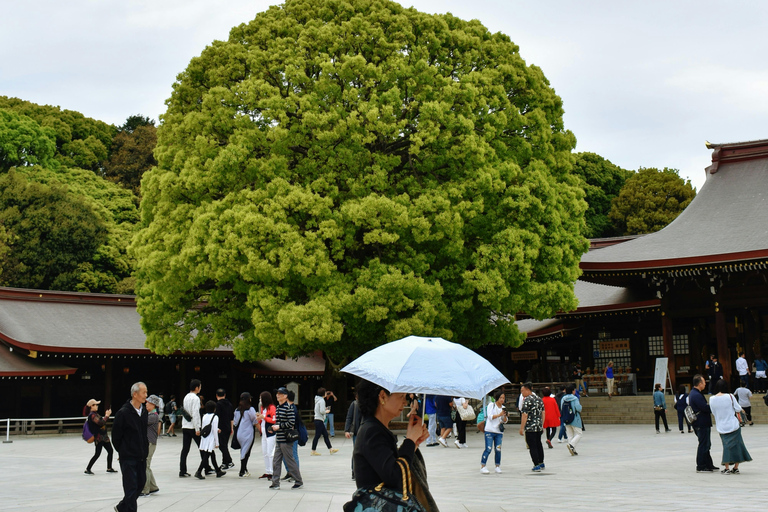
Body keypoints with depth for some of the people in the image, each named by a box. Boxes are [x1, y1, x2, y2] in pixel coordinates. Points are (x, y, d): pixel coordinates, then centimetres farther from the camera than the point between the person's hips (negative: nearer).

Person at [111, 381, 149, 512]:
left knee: (141, 483, 14)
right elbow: (116, 435, -8)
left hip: (141, 457, 7)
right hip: (128, 458, -7)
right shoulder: (123, 413, -16)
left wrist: (145, 449, 12)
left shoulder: (144, 411, 6)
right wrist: (122, 451, 2)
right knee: (131, 487, -6)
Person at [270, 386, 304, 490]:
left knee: (290, 461, -2)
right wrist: (274, 427, 9)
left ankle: (299, 482, 9)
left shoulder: (288, 408, -13)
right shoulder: (278, 407, 14)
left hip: (286, 439, -9)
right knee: (276, 462, 7)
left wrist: (279, 427, -17)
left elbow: (291, 423, -19)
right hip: (279, 439, 9)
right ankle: (275, 483, 11)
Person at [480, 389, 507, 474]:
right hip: (489, 431, -4)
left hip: (499, 432, 5)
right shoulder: (491, 405, 0)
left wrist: (505, 416, -10)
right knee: (488, 449, -9)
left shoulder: (503, 407, 13)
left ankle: (497, 466, 12)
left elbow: (505, 421, 11)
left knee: (498, 449, 1)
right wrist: (499, 414, -17)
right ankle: (482, 467, -5)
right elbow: (490, 416, -9)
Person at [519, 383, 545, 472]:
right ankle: (541, 463, 28)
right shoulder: (539, 399, 10)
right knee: (538, 444, 19)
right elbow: (543, 413, 15)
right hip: (539, 427, 8)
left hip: (530, 427, -8)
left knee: (532, 446, -1)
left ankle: (536, 465, -1)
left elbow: (524, 415, -18)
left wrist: (522, 428, -14)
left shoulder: (527, 400, -15)